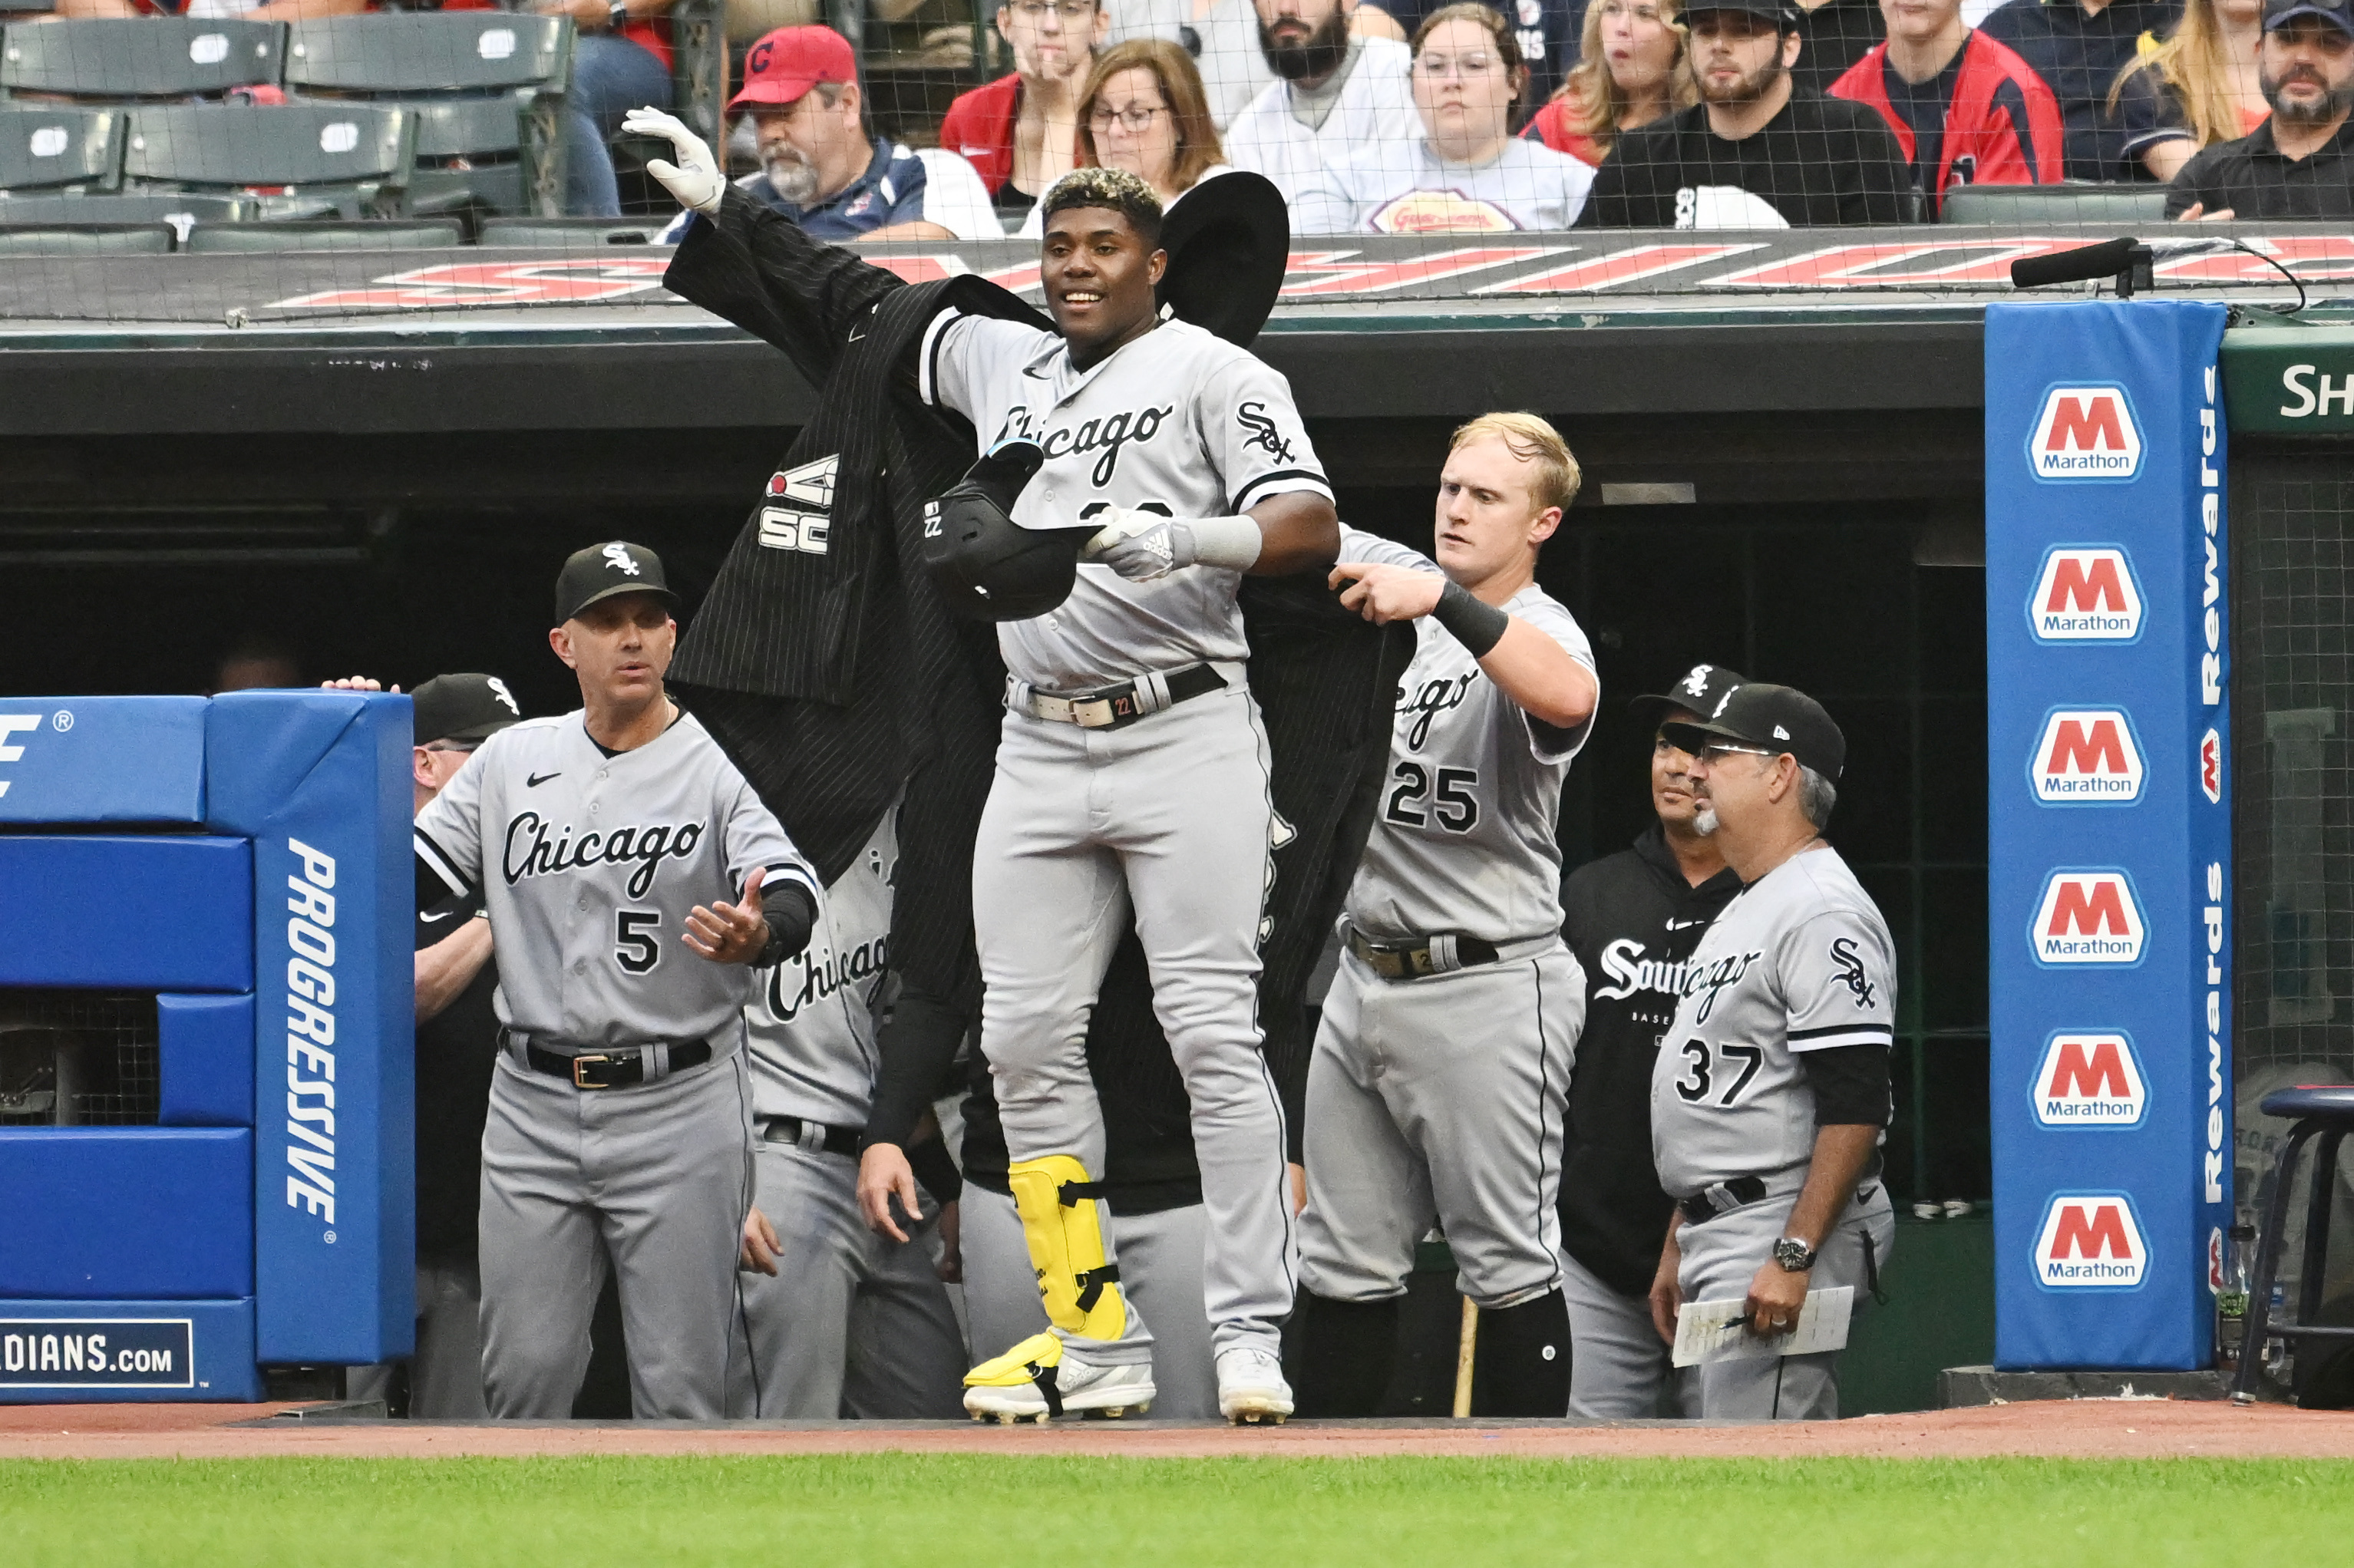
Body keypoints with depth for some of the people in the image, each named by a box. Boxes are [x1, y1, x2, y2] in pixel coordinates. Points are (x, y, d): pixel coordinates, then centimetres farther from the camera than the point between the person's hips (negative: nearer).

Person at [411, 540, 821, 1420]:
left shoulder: (714, 771, -6)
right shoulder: (512, 761, 9)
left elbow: (794, 895, -21)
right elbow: (405, 873, 11)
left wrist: (754, 935, -44)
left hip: (678, 1109, -4)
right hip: (533, 1108, 4)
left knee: (681, 1383, -2)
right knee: (522, 1373, 4)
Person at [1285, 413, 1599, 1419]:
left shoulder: (1535, 628, -10)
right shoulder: (1387, 582, 11)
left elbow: (1568, 697, -33)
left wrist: (1443, 600, -42)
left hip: (1487, 988, -7)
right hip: (1365, 977, 7)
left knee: (1508, 1264, -4)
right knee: (1343, 1262, 9)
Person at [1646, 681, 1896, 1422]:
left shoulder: (1823, 913, -14)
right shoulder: (1740, 913, 21)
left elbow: (1856, 1109, -22)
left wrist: (1793, 1258, -26)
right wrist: (1678, 1248, 24)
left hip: (1787, 1232, -11)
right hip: (1718, 1239, 11)